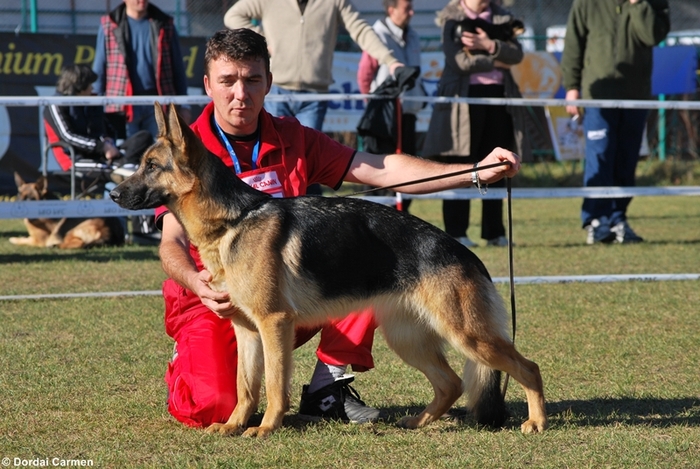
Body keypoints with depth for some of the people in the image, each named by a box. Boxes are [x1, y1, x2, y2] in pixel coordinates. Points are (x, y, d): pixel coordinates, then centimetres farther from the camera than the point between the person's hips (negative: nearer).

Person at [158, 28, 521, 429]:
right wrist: (198, 284, -44)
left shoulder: (293, 141, 4)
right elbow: (173, 242, -20)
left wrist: (475, 172, -11)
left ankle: (327, 388, -5)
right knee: (214, 406, -30)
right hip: (213, 305, -5)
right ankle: (185, 370, 9)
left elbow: (381, 170, -1)